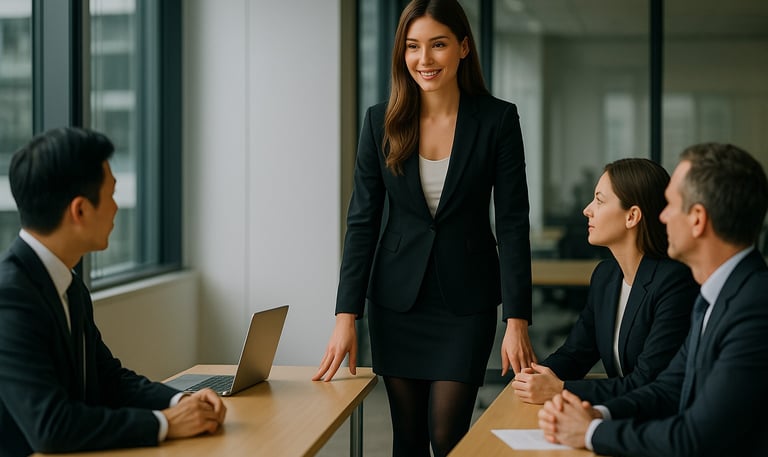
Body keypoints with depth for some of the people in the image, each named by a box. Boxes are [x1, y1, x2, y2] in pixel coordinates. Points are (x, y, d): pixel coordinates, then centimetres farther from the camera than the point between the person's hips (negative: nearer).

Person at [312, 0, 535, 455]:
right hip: (397, 300, 2)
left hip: (465, 301, -2)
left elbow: (513, 222, -8)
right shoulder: (382, 122, -2)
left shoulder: (498, 119, -7)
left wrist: (517, 321, -14)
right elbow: (362, 221, -1)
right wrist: (346, 316, -7)